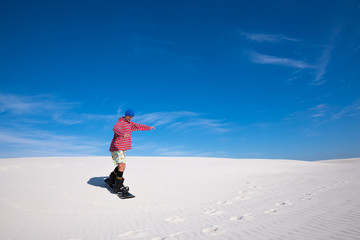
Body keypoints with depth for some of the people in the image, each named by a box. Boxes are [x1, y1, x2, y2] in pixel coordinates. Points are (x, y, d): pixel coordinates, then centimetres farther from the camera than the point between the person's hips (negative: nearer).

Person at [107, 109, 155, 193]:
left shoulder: (129, 124, 13)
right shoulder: (120, 123, -16)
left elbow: (138, 126, 27)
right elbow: (116, 128, -40)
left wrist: (148, 127, 33)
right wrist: (123, 134, -60)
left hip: (123, 149, 10)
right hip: (117, 148, -10)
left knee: (121, 166, 19)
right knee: (122, 165, -16)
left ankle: (111, 180, 37)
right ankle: (118, 186, -8)